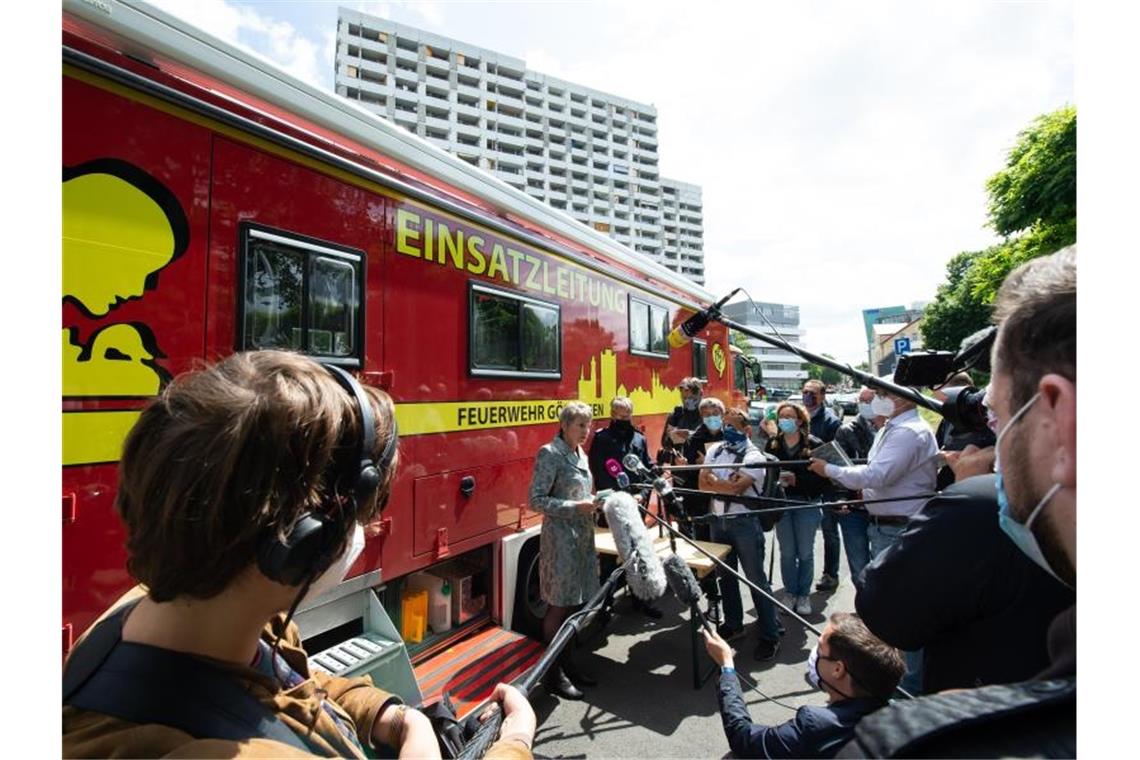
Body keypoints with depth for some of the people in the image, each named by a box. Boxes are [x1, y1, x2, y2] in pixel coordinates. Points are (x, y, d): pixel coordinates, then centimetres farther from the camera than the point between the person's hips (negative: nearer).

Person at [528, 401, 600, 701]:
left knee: (573, 603, 15)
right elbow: (537, 500, -17)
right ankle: (553, 674, 16)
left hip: (583, 536, 8)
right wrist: (576, 507, -21)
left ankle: (567, 663, 30)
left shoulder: (581, 455, 12)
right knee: (557, 606, 2)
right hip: (560, 538, -8)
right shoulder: (550, 454, -13)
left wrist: (594, 503, 3)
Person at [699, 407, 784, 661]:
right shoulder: (714, 450, 7)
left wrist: (714, 481, -8)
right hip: (719, 520, 6)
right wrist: (727, 483, -12)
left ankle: (769, 635, 13)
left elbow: (736, 488, -22)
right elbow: (703, 483, 1)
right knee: (725, 575, 17)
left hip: (745, 522, -6)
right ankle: (733, 625, 34)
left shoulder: (753, 456, -11)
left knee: (756, 579, 1)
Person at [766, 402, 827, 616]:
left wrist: (797, 480, -21)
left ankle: (804, 594, 26)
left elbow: (821, 477, -13)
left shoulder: (814, 445, -8)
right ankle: (790, 593, 26)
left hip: (807, 503, -2)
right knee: (787, 553, 10)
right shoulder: (772, 445, 1)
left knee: (805, 553, 9)